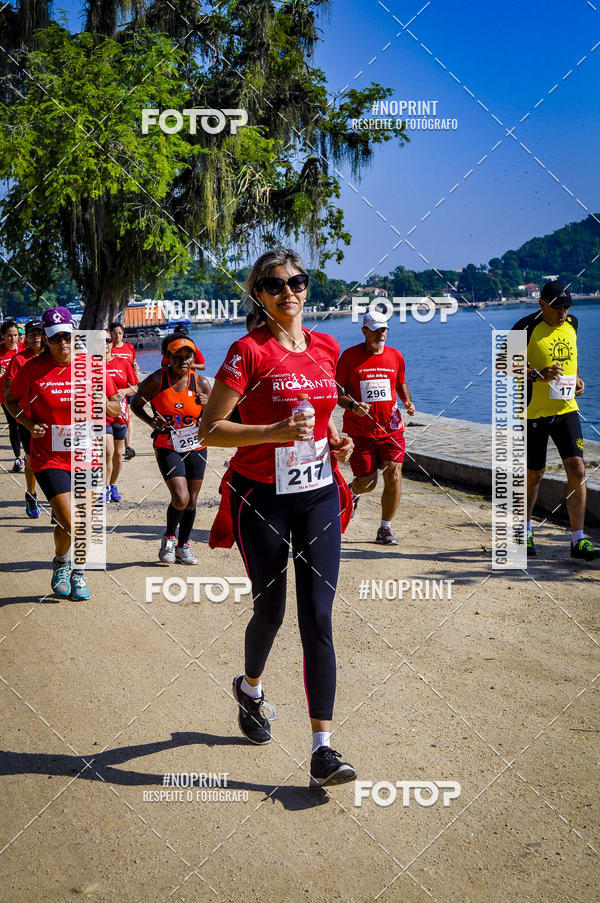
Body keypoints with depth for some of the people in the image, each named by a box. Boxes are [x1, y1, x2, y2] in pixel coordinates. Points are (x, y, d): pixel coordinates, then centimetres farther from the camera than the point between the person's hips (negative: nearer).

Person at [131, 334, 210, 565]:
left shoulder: (201, 383, -3)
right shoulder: (156, 381, -9)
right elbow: (135, 404, 6)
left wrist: (207, 406, -17)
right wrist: (150, 421, -12)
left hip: (196, 447, 3)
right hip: (167, 448, -3)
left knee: (191, 501, 7)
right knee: (180, 499, -16)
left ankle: (183, 545, 27)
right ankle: (169, 537, 13)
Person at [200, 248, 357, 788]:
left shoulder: (327, 349, 7)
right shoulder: (249, 351, -9)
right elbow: (210, 430, -13)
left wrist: (338, 441, 3)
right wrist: (275, 431, -25)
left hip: (318, 495, 4)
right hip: (262, 499, -3)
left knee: (318, 618, -3)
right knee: (270, 610, 10)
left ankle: (322, 749, -2)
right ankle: (250, 688, 44)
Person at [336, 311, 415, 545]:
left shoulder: (395, 356, 7)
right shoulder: (349, 356, -3)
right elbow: (336, 391, -2)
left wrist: (407, 402, 4)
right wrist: (352, 405, -21)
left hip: (391, 428, 3)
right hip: (359, 431, -2)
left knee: (394, 477, -8)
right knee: (367, 483, 1)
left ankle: (385, 529, 7)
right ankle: (352, 491, 40)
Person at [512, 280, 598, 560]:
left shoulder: (571, 323, 8)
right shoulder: (527, 327, -11)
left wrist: (577, 378, 6)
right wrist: (538, 374, -23)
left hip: (566, 408, 4)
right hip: (534, 411, -4)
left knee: (577, 470, -7)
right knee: (533, 475, 6)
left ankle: (578, 540, -1)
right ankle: (524, 531, 29)